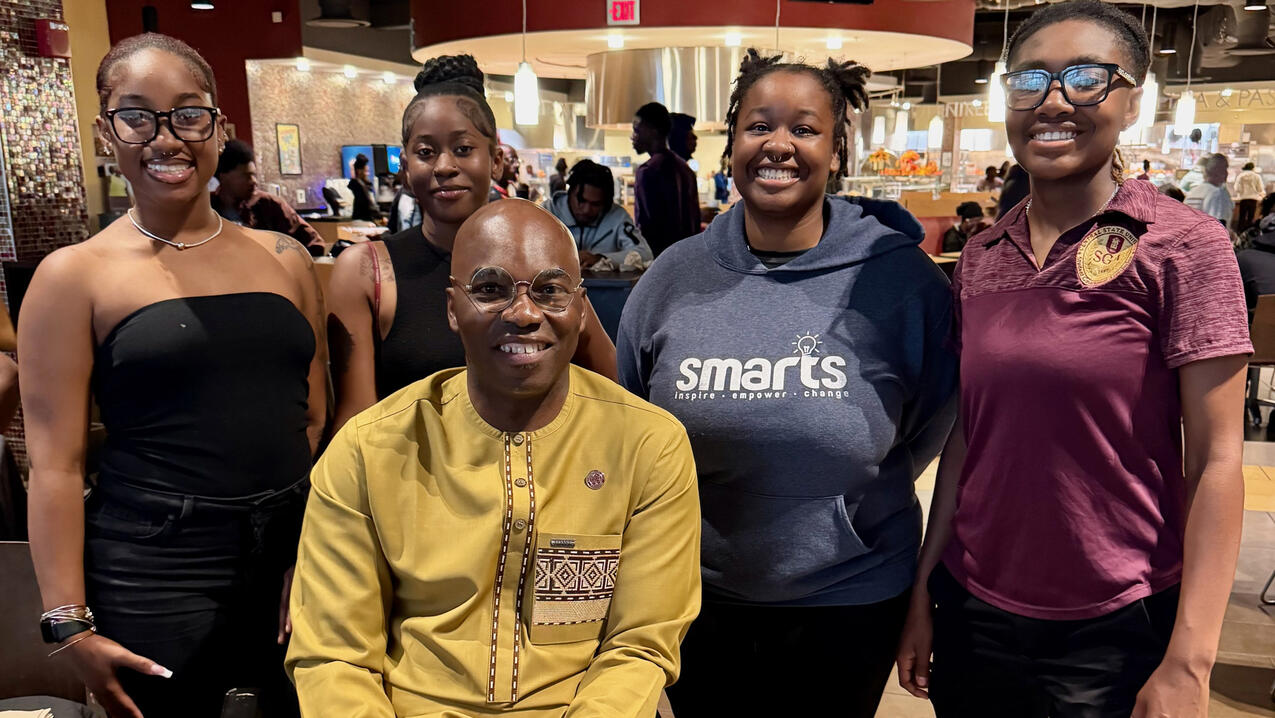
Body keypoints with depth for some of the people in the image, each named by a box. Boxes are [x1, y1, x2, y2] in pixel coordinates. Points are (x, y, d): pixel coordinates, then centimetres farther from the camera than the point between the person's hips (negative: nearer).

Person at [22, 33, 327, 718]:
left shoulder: (284, 258, 6)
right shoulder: (73, 276, -3)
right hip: (154, 576, -3)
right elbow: (56, 464, -5)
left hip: (294, 556, 4)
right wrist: (69, 625, -8)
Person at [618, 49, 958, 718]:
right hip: (696, 597, 2)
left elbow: (933, 423, 1)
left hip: (848, 605, -2)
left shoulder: (903, 279, -12)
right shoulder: (673, 277, -5)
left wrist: (838, 508, 6)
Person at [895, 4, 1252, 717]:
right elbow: (965, 436, 6)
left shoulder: (1186, 245, -10)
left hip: (1117, 629, -4)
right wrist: (923, 586, 6)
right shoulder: (980, 259, 3)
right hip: (972, 608, 4)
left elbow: (1215, 459, -11)